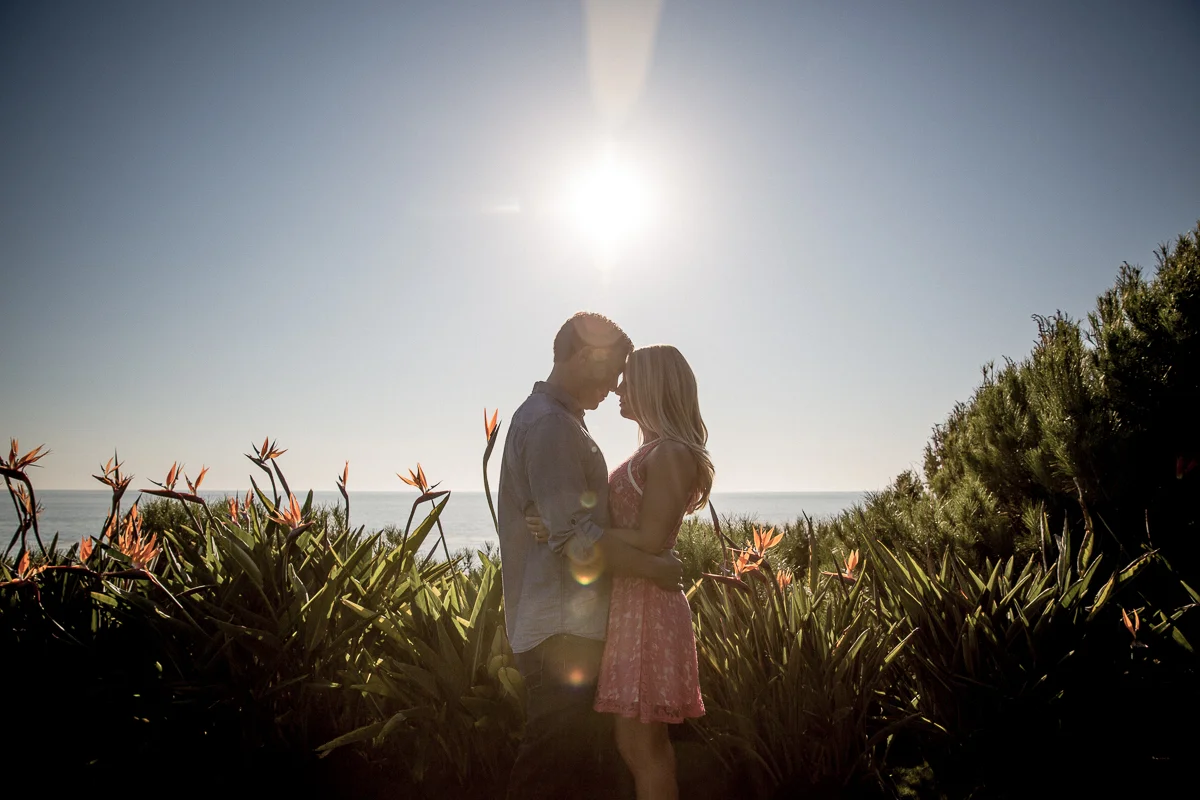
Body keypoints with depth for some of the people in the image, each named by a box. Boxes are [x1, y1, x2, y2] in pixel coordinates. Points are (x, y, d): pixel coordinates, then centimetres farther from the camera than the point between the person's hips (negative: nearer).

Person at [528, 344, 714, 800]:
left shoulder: (670, 454, -13)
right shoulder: (653, 452, 16)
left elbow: (649, 541, -19)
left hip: (644, 608, -10)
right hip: (628, 604, 10)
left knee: (641, 746, 0)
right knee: (642, 743, 16)